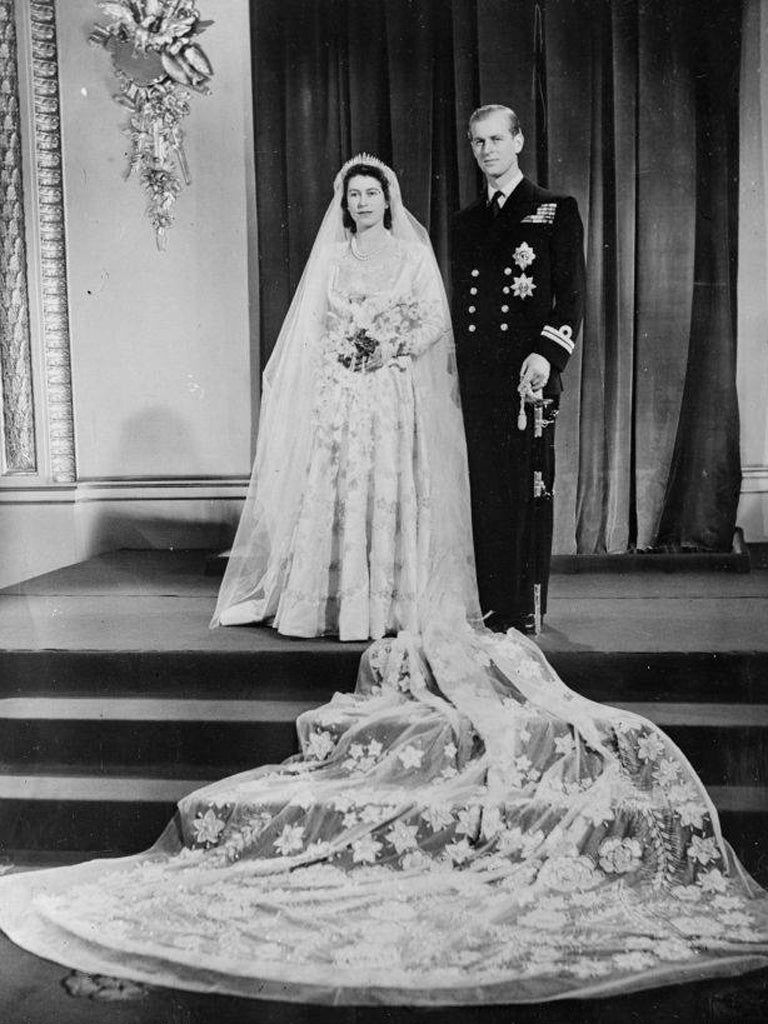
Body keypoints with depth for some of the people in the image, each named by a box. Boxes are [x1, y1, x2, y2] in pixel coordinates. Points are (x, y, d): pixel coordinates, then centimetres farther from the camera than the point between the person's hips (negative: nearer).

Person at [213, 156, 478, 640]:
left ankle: (390, 605, 1)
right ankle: (340, 604, 2)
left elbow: (437, 319, 3)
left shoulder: (414, 254, 9)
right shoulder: (330, 257, 14)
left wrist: (394, 346, -9)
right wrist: (344, 353, -2)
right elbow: (311, 328, 12)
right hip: (336, 393, 2)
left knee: (391, 489, -6)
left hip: (394, 394, -1)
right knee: (336, 490, -4)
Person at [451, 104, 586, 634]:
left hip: (528, 373, -4)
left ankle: (527, 612, 3)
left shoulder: (556, 211, 6)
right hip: (474, 378, 5)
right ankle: (489, 606, 12)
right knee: (482, 493, 3)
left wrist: (547, 354, -16)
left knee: (528, 490, -4)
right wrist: (455, 364, 13)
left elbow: (572, 295, -2)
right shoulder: (464, 222, 21)